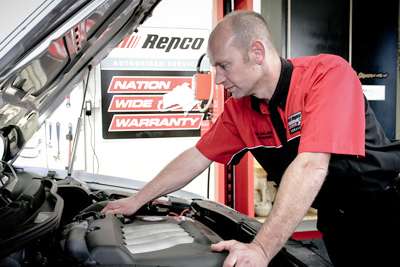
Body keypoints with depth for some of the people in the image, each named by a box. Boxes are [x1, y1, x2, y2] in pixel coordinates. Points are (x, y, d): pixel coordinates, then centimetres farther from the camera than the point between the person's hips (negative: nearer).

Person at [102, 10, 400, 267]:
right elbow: (196, 158, 4)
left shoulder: (329, 73, -26)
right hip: (336, 222, 5)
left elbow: (311, 166, -36)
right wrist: (137, 201, 7)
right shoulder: (238, 109, -6)